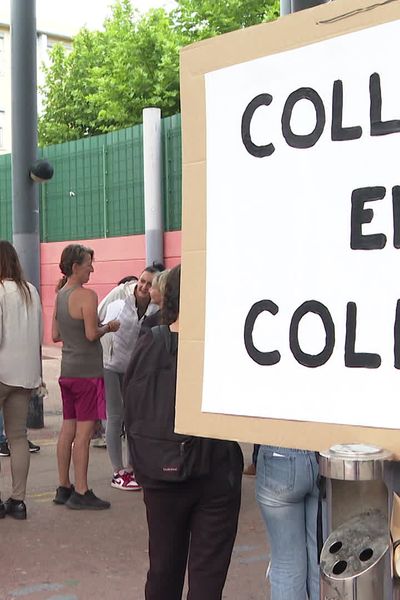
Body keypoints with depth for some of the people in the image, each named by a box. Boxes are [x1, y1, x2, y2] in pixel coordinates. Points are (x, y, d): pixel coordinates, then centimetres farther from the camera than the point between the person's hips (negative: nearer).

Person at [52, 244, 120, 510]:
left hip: (67, 370, 8)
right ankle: (81, 493, -1)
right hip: (87, 371, -8)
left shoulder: (59, 295, 12)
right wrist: (108, 327, -2)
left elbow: (55, 336, 15)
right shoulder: (87, 295, -13)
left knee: (68, 429, 12)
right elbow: (91, 334, -19)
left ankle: (64, 488, 19)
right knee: (84, 431, -4)